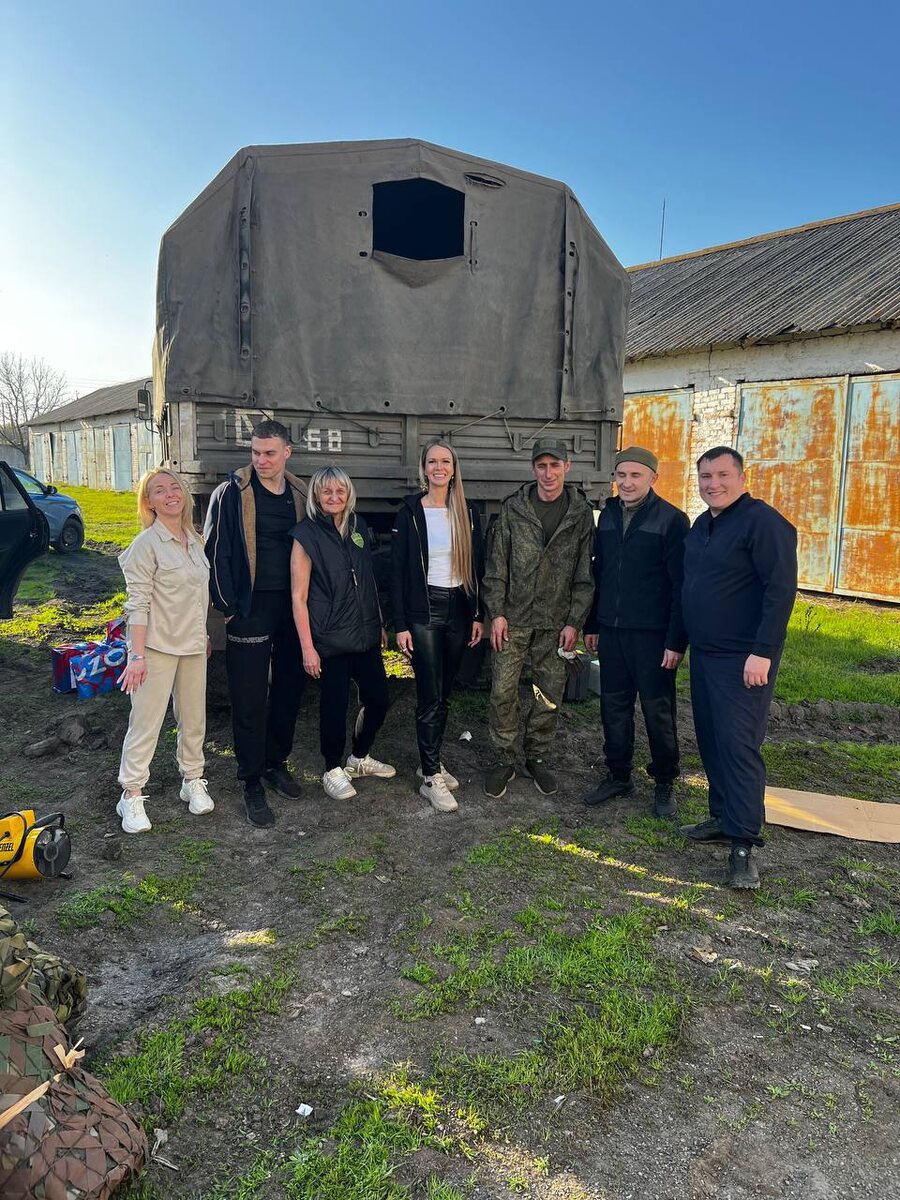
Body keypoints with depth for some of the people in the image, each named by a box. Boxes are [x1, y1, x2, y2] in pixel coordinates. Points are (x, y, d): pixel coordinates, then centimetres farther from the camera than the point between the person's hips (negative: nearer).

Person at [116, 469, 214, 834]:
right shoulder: (146, 544, -12)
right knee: (146, 722, 0)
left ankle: (193, 781, 29)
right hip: (158, 646, -6)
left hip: (192, 645, 6)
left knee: (194, 720, 14)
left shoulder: (193, 539, 8)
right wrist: (138, 655, -18)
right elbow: (138, 604, -15)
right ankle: (132, 795, 12)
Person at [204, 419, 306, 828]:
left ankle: (276, 762, 31)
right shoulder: (231, 494, -5)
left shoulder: (300, 495, 8)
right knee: (250, 699, -1)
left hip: (294, 606, 5)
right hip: (251, 608, -4)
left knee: (289, 690, 13)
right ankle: (252, 782, 11)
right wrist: (228, 606, -9)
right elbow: (216, 552, -6)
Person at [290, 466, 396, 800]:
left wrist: (380, 623, 16)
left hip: (366, 633, 6)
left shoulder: (357, 527, 8)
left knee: (378, 699, 9)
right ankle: (333, 770, 23)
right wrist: (307, 647, -13)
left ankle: (360, 758, 33)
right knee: (335, 705, 1)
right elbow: (299, 597, -10)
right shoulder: (306, 535, -9)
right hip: (330, 637, -6)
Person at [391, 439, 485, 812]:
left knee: (444, 694, 12)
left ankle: (431, 762, 27)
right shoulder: (409, 513, -4)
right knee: (429, 697, -3)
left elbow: (477, 568, 10)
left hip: (458, 610, 4)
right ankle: (431, 778, 6)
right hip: (423, 610, -4)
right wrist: (400, 624, -9)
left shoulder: (467, 513, 7)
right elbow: (397, 572, -5)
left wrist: (478, 615, 5)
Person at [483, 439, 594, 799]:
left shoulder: (581, 513, 0)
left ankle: (538, 757, 26)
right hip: (514, 617, 0)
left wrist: (574, 621, -4)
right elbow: (497, 565, 1)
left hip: (555, 621, 1)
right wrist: (497, 612, -5)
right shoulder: (512, 508, 0)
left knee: (550, 694, 8)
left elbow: (585, 573, 0)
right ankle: (503, 760, 16)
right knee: (503, 691, 0)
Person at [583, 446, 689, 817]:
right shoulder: (608, 515, 10)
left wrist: (676, 641, -15)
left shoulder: (672, 520, -9)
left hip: (652, 634, -5)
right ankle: (618, 776, 27)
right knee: (614, 707, 12)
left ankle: (665, 784, 21)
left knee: (658, 711, 5)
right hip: (611, 631, 6)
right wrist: (592, 625, 14)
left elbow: (681, 585, -12)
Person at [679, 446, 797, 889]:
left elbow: (781, 588, -19)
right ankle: (723, 818, 27)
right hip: (704, 654, 9)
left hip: (743, 660, -9)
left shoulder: (762, 522, -13)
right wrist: (682, 640, 16)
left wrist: (762, 652, -23)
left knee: (738, 744, -9)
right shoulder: (701, 526, 14)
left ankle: (743, 845, -2)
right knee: (711, 740, 14)